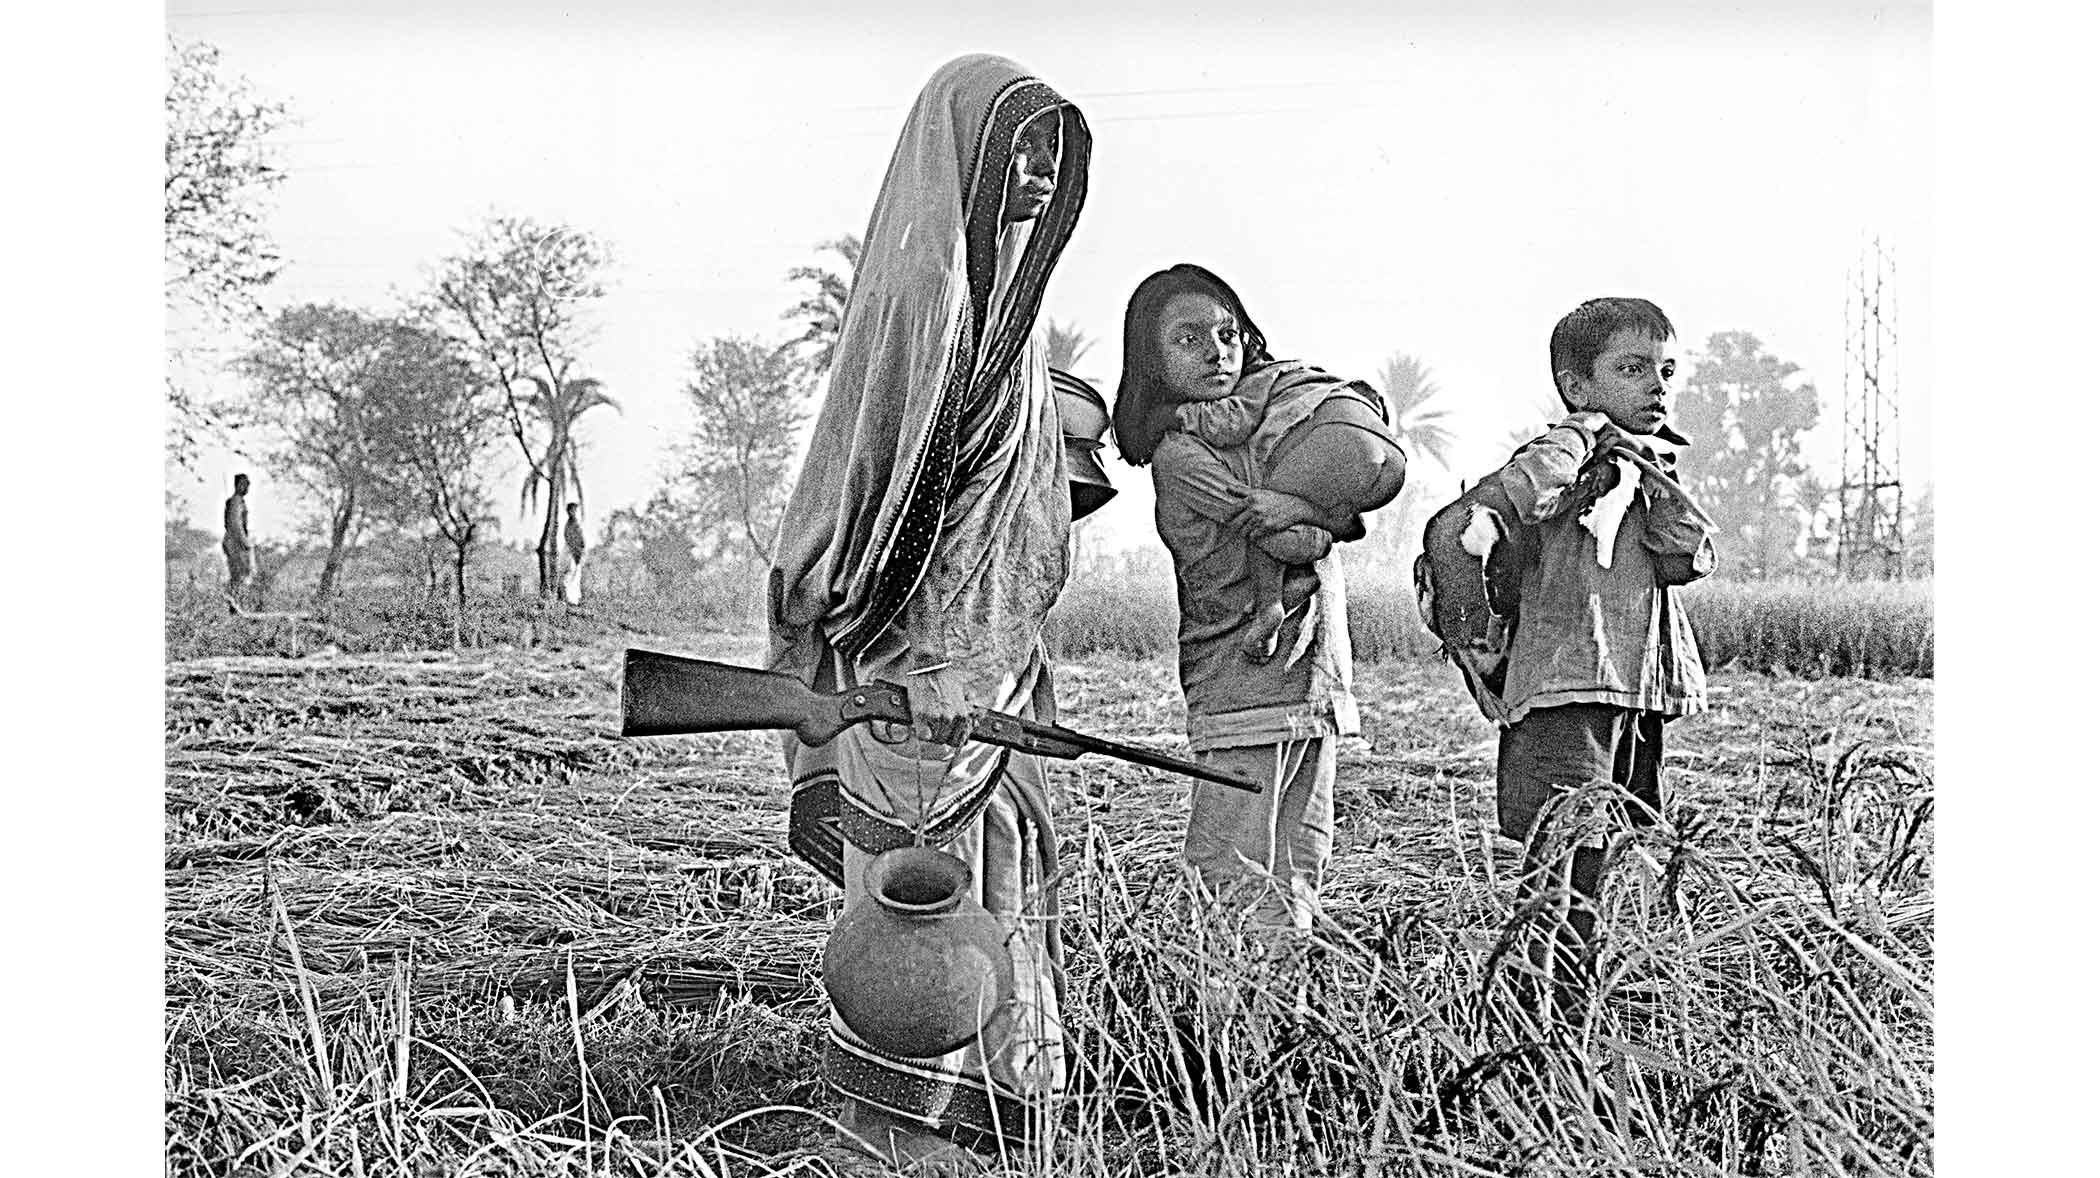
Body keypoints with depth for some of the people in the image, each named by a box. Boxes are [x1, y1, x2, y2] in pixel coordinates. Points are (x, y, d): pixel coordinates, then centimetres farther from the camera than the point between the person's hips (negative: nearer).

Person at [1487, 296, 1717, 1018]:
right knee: (1553, 865, -11)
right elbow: (1520, 492, -32)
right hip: (1565, 688, -9)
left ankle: (1571, 1009, 27)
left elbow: (1692, 558, 1)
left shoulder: (1646, 468, 19)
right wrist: (1587, 434, -24)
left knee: (1590, 866, 16)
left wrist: (1648, 479, -7)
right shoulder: (1569, 457, -8)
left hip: (1632, 698, 9)